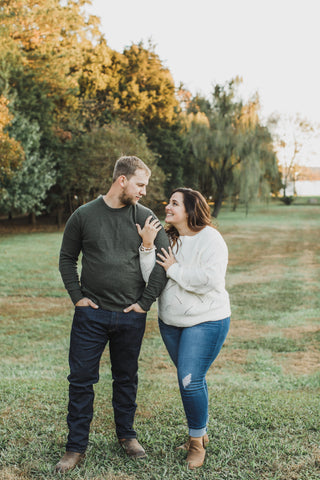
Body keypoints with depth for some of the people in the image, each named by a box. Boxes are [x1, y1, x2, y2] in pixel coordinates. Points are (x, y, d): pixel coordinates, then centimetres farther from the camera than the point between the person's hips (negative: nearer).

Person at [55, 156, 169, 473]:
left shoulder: (145, 217, 1)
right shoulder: (84, 215, 0)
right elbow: (67, 259, 8)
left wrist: (146, 300, -2)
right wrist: (77, 295, -2)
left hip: (131, 316, 1)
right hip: (91, 314, -1)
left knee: (126, 378, 14)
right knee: (81, 380, 3)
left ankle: (126, 435, 32)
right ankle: (76, 447, 17)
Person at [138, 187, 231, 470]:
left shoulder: (210, 239, -14)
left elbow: (209, 279, -28)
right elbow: (151, 279, -7)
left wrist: (174, 268, -18)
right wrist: (147, 247, -18)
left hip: (205, 321, -6)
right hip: (171, 321, 6)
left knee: (191, 381, -9)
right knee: (188, 380, 16)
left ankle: (197, 441, 11)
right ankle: (200, 433, 34)